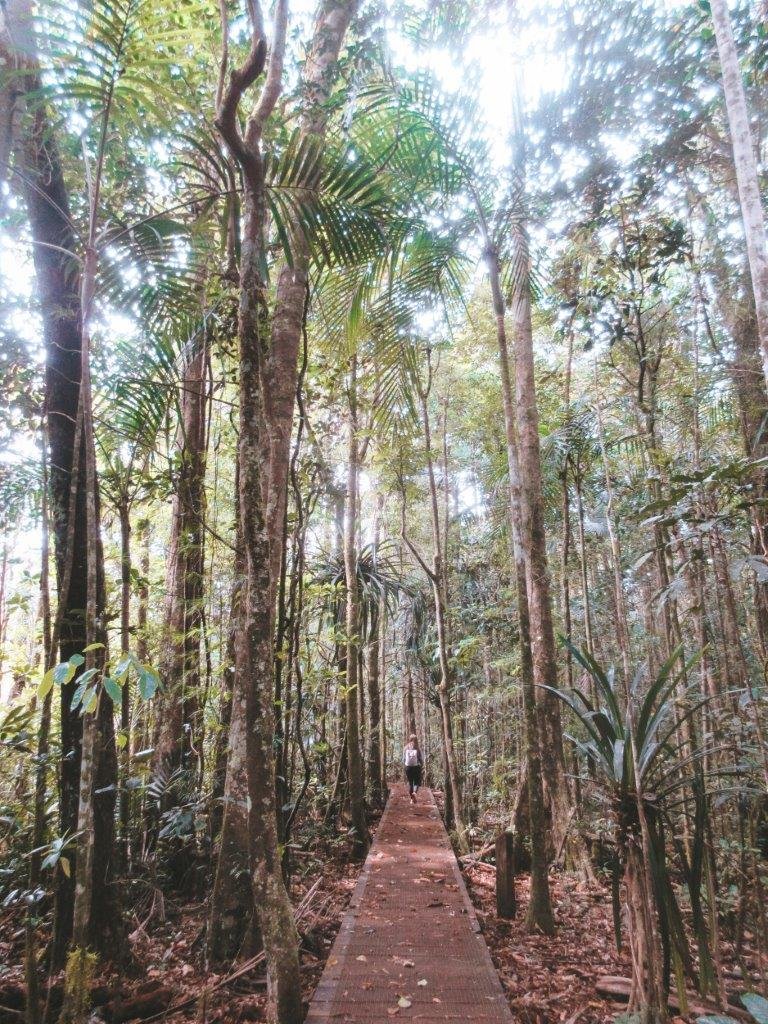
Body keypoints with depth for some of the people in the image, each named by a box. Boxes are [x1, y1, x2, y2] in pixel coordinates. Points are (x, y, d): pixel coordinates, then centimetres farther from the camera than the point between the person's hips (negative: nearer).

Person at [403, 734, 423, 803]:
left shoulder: (406, 749, -3)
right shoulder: (417, 749, -9)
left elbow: (403, 760, 2)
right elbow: (420, 759, -5)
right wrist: (422, 765, 14)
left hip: (408, 767, 2)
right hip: (416, 767, -2)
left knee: (410, 782, 14)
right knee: (417, 782, 9)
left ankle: (412, 798, 14)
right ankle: (414, 792, -20)